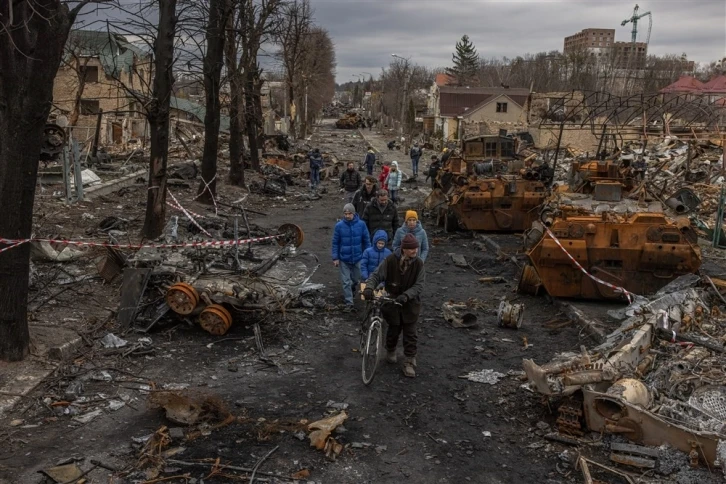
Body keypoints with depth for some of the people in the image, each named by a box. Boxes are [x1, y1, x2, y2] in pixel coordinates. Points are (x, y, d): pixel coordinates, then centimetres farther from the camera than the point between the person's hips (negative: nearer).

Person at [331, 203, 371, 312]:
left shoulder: (361, 224, -9)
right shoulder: (339, 226, -10)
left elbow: (366, 241, 1)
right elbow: (335, 243, -3)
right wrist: (335, 258, -6)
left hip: (357, 258, 1)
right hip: (344, 259, -1)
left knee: (356, 280, 18)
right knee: (346, 282, 1)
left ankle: (349, 292, 48)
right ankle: (349, 303, 10)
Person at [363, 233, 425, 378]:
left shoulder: (418, 263, -12)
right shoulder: (390, 260, -15)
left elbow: (419, 285, -14)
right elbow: (377, 275, -11)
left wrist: (406, 295, -30)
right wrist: (369, 287, -31)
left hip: (410, 303, 1)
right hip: (392, 301, 0)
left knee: (410, 333, 3)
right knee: (394, 330, 14)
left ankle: (409, 363, 14)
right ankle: (390, 351, 42)